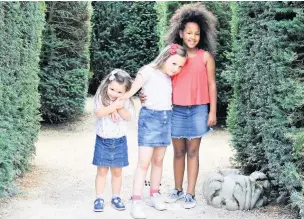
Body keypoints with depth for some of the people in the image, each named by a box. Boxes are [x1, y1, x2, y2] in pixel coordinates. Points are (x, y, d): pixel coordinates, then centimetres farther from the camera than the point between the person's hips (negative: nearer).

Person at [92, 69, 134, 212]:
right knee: (102, 171, 4)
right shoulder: (100, 97, -9)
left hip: (119, 141, 2)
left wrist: (120, 108, -23)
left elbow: (128, 117, -10)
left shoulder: (126, 101, -4)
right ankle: (99, 198, 11)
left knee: (117, 171, 10)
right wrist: (114, 105, -26)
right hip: (103, 140, -1)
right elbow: (99, 113, -22)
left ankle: (115, 197, 21)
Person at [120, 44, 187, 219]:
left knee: (158, 160, 13)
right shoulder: (149, 71, -9)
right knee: (144, 162, -9)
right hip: (150, 117, -6)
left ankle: (155, 195, 23)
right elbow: (131, 91, -13)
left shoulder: (170, 77, 10)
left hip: (166, 118, 6)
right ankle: (137, 201, -8)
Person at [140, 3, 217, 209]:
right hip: (176, 110, 2)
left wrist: (213, 112, -3)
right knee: (178, 152, 11)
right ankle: (178, 190, 23)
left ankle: (191, 194, 10)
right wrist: (148, 94, -12)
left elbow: (211, 85, 1)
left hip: (198, 111, -2)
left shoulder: (206, 56, 0)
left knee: (192, 152, 4)